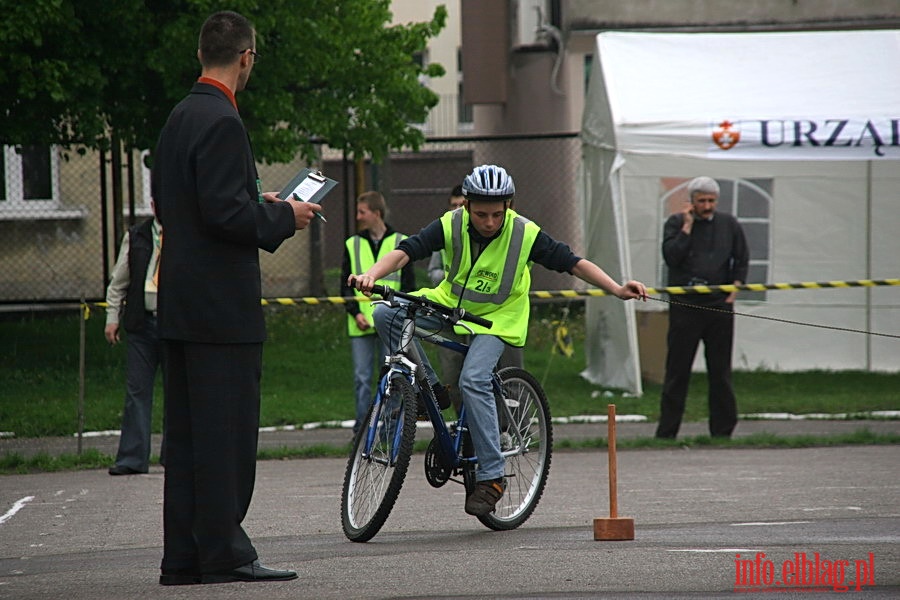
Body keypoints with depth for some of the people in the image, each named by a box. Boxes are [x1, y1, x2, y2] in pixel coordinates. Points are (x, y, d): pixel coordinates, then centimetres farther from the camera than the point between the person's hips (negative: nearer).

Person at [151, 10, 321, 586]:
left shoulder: (179, 118, 14)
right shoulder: (221, 122, -15)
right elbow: (224, 213, -22)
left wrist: (256, 203, 20)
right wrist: (283, 217, -7)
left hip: (180, 301, 10)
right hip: (221, 302, -10)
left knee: (187, 432, 9)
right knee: (227, 430, -5)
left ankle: (184, 557, 11)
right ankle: (223, 553, -4)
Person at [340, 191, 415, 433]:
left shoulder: (400, 243, 5)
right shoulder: (352, 245, 11)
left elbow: (408, 285, 5)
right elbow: (346, 285, 10)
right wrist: (355, 312, -5)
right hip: (361, 324, 2)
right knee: (362, 377, 0)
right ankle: (361, 425, 5)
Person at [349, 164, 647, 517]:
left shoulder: (525, 235, -19)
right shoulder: (451, 226, -16)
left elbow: (572, 263, -13)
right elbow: (406, 251, -23)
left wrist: (618, 290, -22)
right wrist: (371, 275, -42)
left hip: (497, 318, -3)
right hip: (451, 304, 3)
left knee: (473, 380, -28)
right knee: (386, 315, -19)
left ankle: (492, 476, -22)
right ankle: (429, 391, -4)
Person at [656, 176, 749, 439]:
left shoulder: (729, 225, 9)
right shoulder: (676, 223, 3)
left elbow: (741, 260, 13)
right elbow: (670, 256, -9)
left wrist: (735, 288, 1)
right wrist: (687, 228, -9)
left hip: (719, 304, 2)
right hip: (685, 305, -2)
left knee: (720, 371, 5)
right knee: (677, 370, -1)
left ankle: (722, 430, 11)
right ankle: (666, 432, 2)